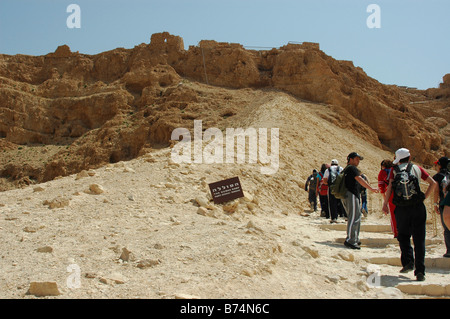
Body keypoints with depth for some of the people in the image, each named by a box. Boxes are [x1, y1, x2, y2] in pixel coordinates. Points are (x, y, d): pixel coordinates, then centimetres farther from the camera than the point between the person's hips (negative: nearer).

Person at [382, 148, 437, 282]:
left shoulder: (394, 170, 6)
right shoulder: (417, 168, 9)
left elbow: (389, 187, -2)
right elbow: (433, 183, 5)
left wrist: (385, 203, 5)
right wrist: (424, 197, 9)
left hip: (401, 209, 0)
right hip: (418, 207, 0)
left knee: (403, 236, 18)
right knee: (419, 239, 3)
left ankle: (408, 261, 3)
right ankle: (420, 271, -2)